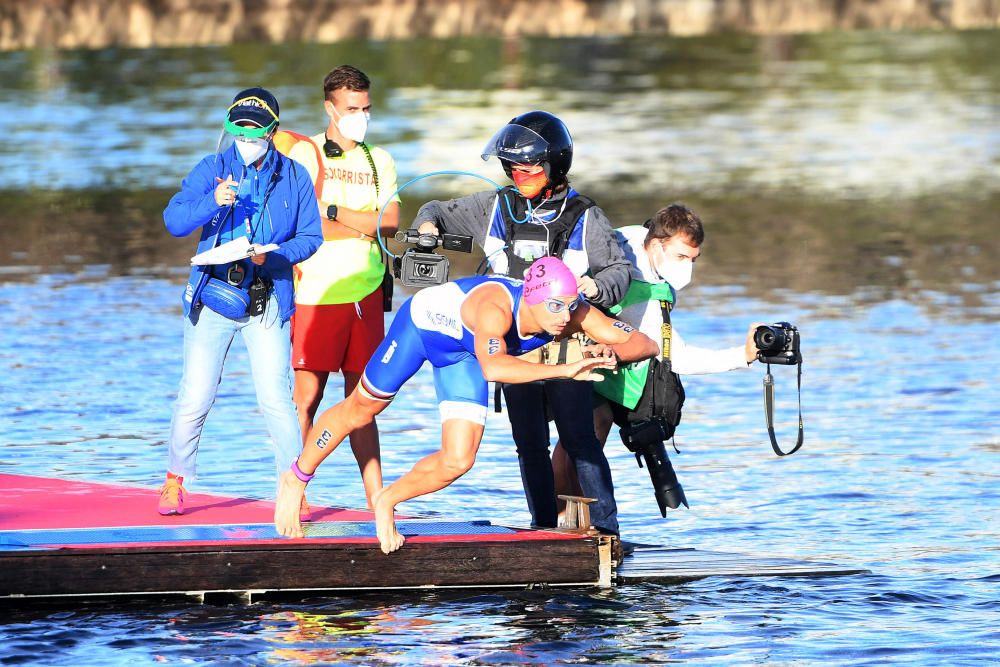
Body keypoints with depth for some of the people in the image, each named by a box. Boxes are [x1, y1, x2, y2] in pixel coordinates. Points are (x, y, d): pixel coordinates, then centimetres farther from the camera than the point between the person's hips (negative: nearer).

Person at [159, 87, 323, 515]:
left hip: (268, 304, 0)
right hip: (213, 298, 0)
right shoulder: (211, 170, 3)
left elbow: (311, 236, 3)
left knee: (275, 397, -9)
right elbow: (174, 221, -7)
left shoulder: (294, 178, 6)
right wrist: (212, 202, -26)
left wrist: (273, 254, -16)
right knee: (195, 397, -1)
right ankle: (175, 483, 15)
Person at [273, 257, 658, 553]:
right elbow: (492, 368, -65)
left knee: (457, 462, -5)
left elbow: (644, 344, -30)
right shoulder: (496, 308, -47)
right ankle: (296, 479, 43)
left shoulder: (573, 313, -31)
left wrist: (612, 353, -52)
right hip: (421, 321, -5)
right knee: (359, 410, 17)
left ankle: (387, 502, 23)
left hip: (461, 357, 5)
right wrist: (563, 370, -69)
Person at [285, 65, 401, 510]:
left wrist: (332, 212, -6)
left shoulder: (379, 161, 15)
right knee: (307, 395, -6)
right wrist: (366, 225, -4)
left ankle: (375, 495, 6)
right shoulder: (304, 154, 1)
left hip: (366, 292, 4)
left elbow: (391, 223, 1)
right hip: (317, 291, -4)